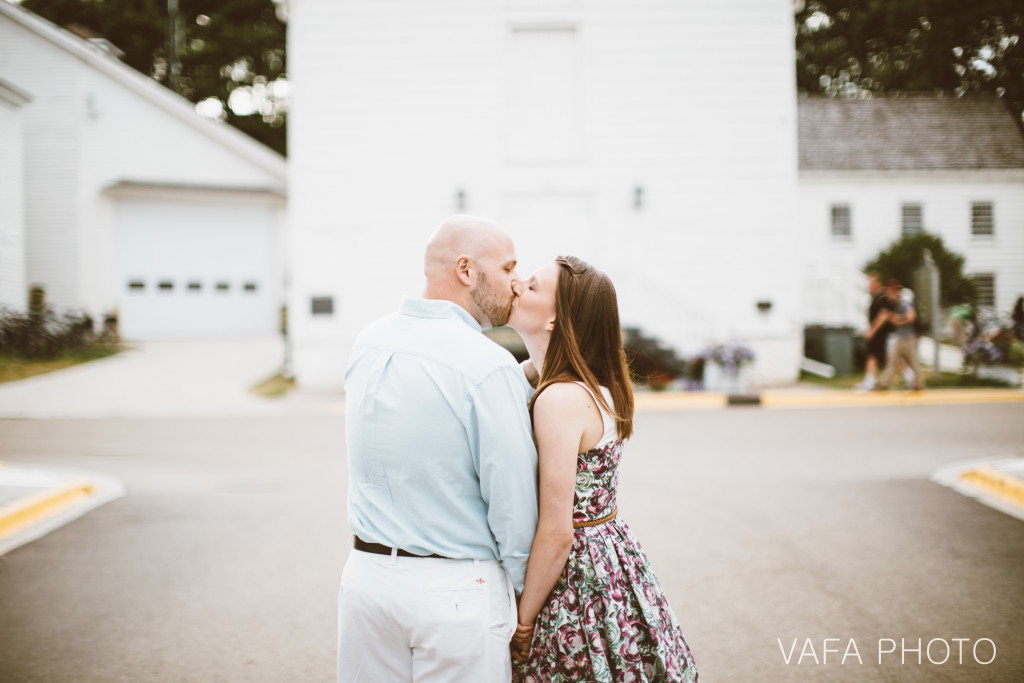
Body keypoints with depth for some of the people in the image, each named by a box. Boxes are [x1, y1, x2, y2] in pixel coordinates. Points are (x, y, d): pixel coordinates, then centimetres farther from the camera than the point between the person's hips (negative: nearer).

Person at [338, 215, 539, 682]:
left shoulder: (368, 344, 3)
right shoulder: (489, 366, -18)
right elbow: (512, 501, -15)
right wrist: (519, 588, 1)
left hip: (366, 574, 6)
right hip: (457, 587, -6)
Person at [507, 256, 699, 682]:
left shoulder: (560, 399, -23)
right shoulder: (602, 387, 2)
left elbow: (557, 533, -21)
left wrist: (523, 622, -13)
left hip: (580, 579, -9)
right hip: (617, 561, 9)